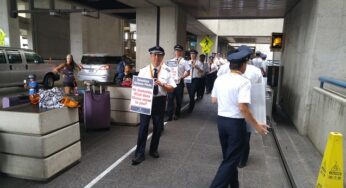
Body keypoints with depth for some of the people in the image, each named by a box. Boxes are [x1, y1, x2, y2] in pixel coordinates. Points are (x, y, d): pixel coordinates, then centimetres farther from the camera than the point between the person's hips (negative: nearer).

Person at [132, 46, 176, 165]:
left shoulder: (166, 72, 3)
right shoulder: (143, 71, 2)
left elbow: (171, 89, 0)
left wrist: (162, 84, -16)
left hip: (159, 102, 2)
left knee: (158, 127, 13)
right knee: (143, 127, -2)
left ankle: (153, 150, 34)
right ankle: (139, 154, 8)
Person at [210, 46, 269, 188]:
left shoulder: (219, 79, 2)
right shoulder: (244, 82, -17)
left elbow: (213, 100, 11)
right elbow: (243, 108, -24)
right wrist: (256, 126, -14)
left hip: (221, 120, 7)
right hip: (236, 123, -7)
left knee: (228, 156, 22)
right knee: (231, 159, 6)